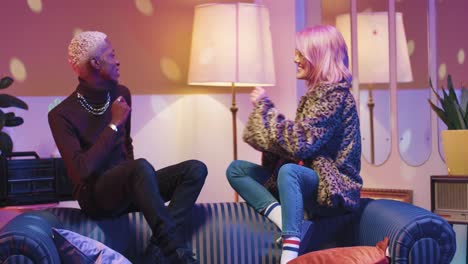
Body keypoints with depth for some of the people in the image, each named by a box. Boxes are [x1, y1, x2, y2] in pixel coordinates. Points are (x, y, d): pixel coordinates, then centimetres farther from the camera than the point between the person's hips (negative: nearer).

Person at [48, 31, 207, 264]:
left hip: (127, 188, 7)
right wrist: (114, 125, -19)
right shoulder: (62, 114, -12)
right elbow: (80, 171, -24)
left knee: (196, 169, -15)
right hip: (95, 195, -7)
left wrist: (133, 175, 10)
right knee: (142, 167, -37)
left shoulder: (121, 93, 7)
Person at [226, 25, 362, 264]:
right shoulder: (315, 93, 14)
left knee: (289, 171, -40)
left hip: (333, 188, -10)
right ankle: (281, 216, -22)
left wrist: (265, 107, -15)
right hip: (308, 180, 10)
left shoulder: (336, 94, -14)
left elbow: (300, 143, -24)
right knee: (236, 169, 2)